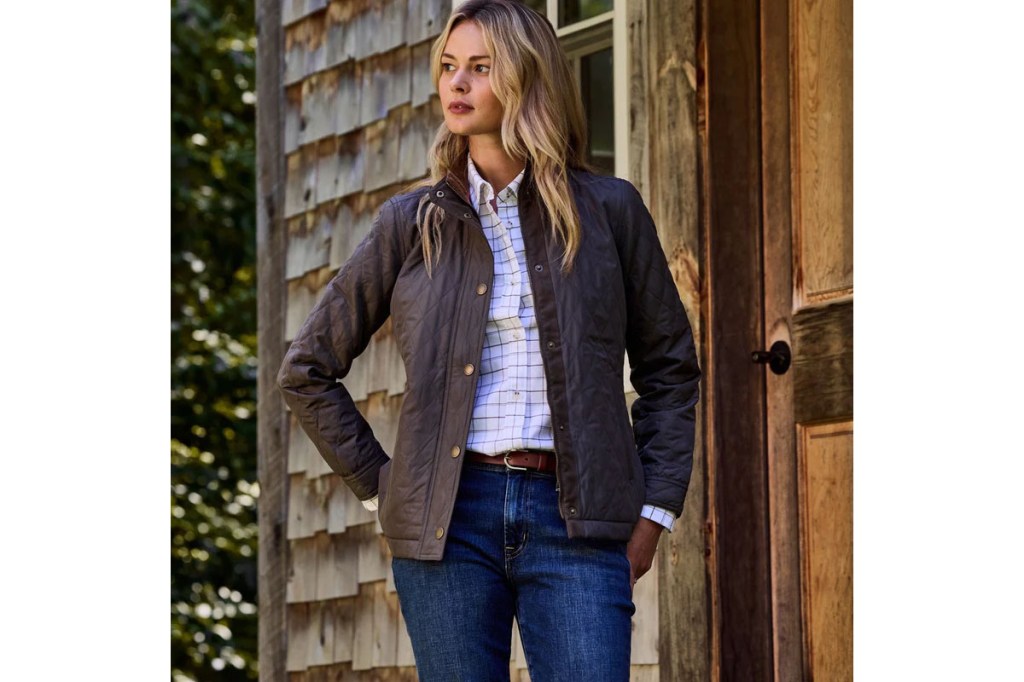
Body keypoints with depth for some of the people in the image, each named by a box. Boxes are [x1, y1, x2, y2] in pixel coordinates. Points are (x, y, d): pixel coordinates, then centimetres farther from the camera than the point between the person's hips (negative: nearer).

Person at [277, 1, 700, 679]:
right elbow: (307, 369, 16)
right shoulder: (413, 223, 9)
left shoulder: (608, 209, 8)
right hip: (449, 518, 1)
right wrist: (379, 485, 9)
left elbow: (670, 366, 14)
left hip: (575, 521, -1)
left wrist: (654, 509, 6)